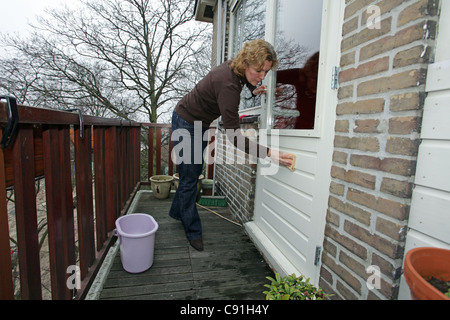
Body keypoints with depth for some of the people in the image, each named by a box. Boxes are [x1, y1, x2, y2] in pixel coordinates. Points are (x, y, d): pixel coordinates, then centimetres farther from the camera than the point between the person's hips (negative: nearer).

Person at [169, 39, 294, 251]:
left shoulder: (234, 69, -9)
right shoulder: (228, 84, -35)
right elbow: (233, 134, -37)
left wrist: (253, 89, -1)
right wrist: (267, 153, -41)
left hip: (199, 124, 9)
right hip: (185, 123, -9)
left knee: (194, 172, 17)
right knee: (189, 178, -2)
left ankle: (177, 212, 39)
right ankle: (193, 232, 14)